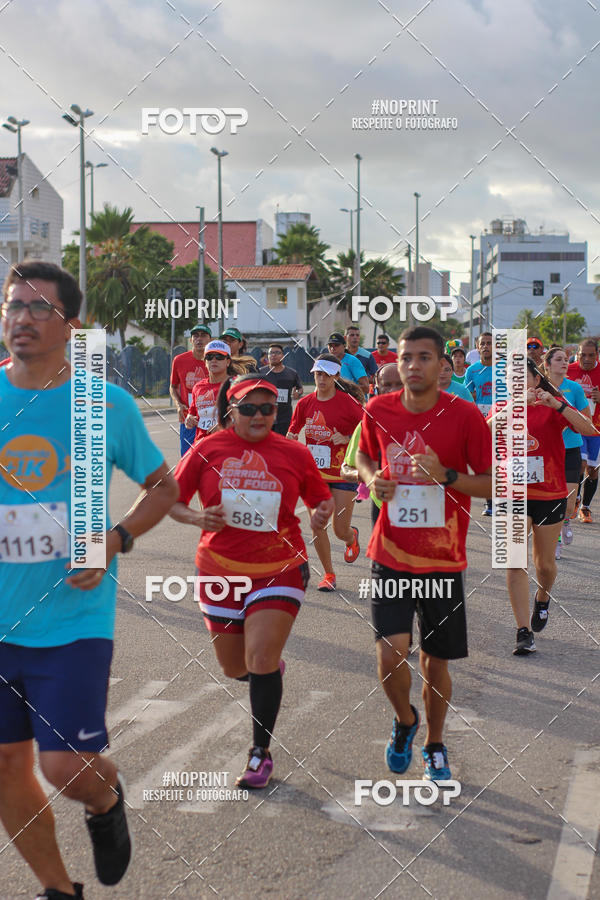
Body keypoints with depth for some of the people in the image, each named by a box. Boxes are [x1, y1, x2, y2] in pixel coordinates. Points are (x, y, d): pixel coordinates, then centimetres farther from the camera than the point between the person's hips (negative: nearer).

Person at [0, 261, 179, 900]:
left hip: (74, 618, -3)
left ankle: (106, 800, 29)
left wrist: (114, 540, -8)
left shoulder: (109, 404, -4)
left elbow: (161, 487, 8)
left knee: (66, 765, -8)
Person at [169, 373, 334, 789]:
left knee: (261, 659, -15)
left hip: (280, 570, -2)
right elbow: (170, 500, 3)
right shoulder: (208, 449, -3)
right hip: (220, 570, 2)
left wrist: (323, 512, -12)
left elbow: (322, 497, 10)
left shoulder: (295, 454, -2)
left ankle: (261, 752, 2)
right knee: (235, 668, 13)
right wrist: (197, 518, -17)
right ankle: (271, 665, 51)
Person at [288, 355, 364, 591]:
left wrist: (346, 439, -21)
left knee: (341, 530, -2)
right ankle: (328, 573, 19)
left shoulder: (348, 402, -10)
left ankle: (352, 537, 36)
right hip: (314, 472, 3)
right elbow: (292, 434, 13)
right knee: (317, 526, 1)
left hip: (342, 474, -3)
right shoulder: (305, 403, 1)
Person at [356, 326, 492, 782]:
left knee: (436, 662, 9)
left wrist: (446, 475, -22)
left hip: (443, 561, -1)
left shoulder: (464, 415, -10)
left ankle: (434, 745, 34)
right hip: (391, 557, 1)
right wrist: (372, 479, -4)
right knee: (391, 655, -12)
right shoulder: (378, 410, -3)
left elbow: (494, 485, -7)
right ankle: (405, 720, 21)